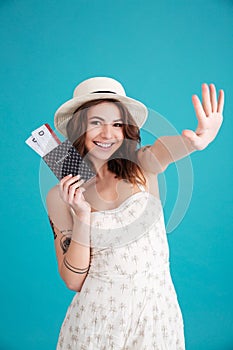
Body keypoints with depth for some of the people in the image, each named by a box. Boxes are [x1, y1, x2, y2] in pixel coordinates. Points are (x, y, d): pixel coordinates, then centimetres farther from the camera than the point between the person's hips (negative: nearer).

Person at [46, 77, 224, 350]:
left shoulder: (141, 167, -6)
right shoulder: (60, 196, -6)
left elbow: (164, 148, -31)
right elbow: (73, 281, -9)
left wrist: (196, 140, -52)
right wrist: (81, 214, -20)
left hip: (158, 309, 1)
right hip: (98, 315, -1)